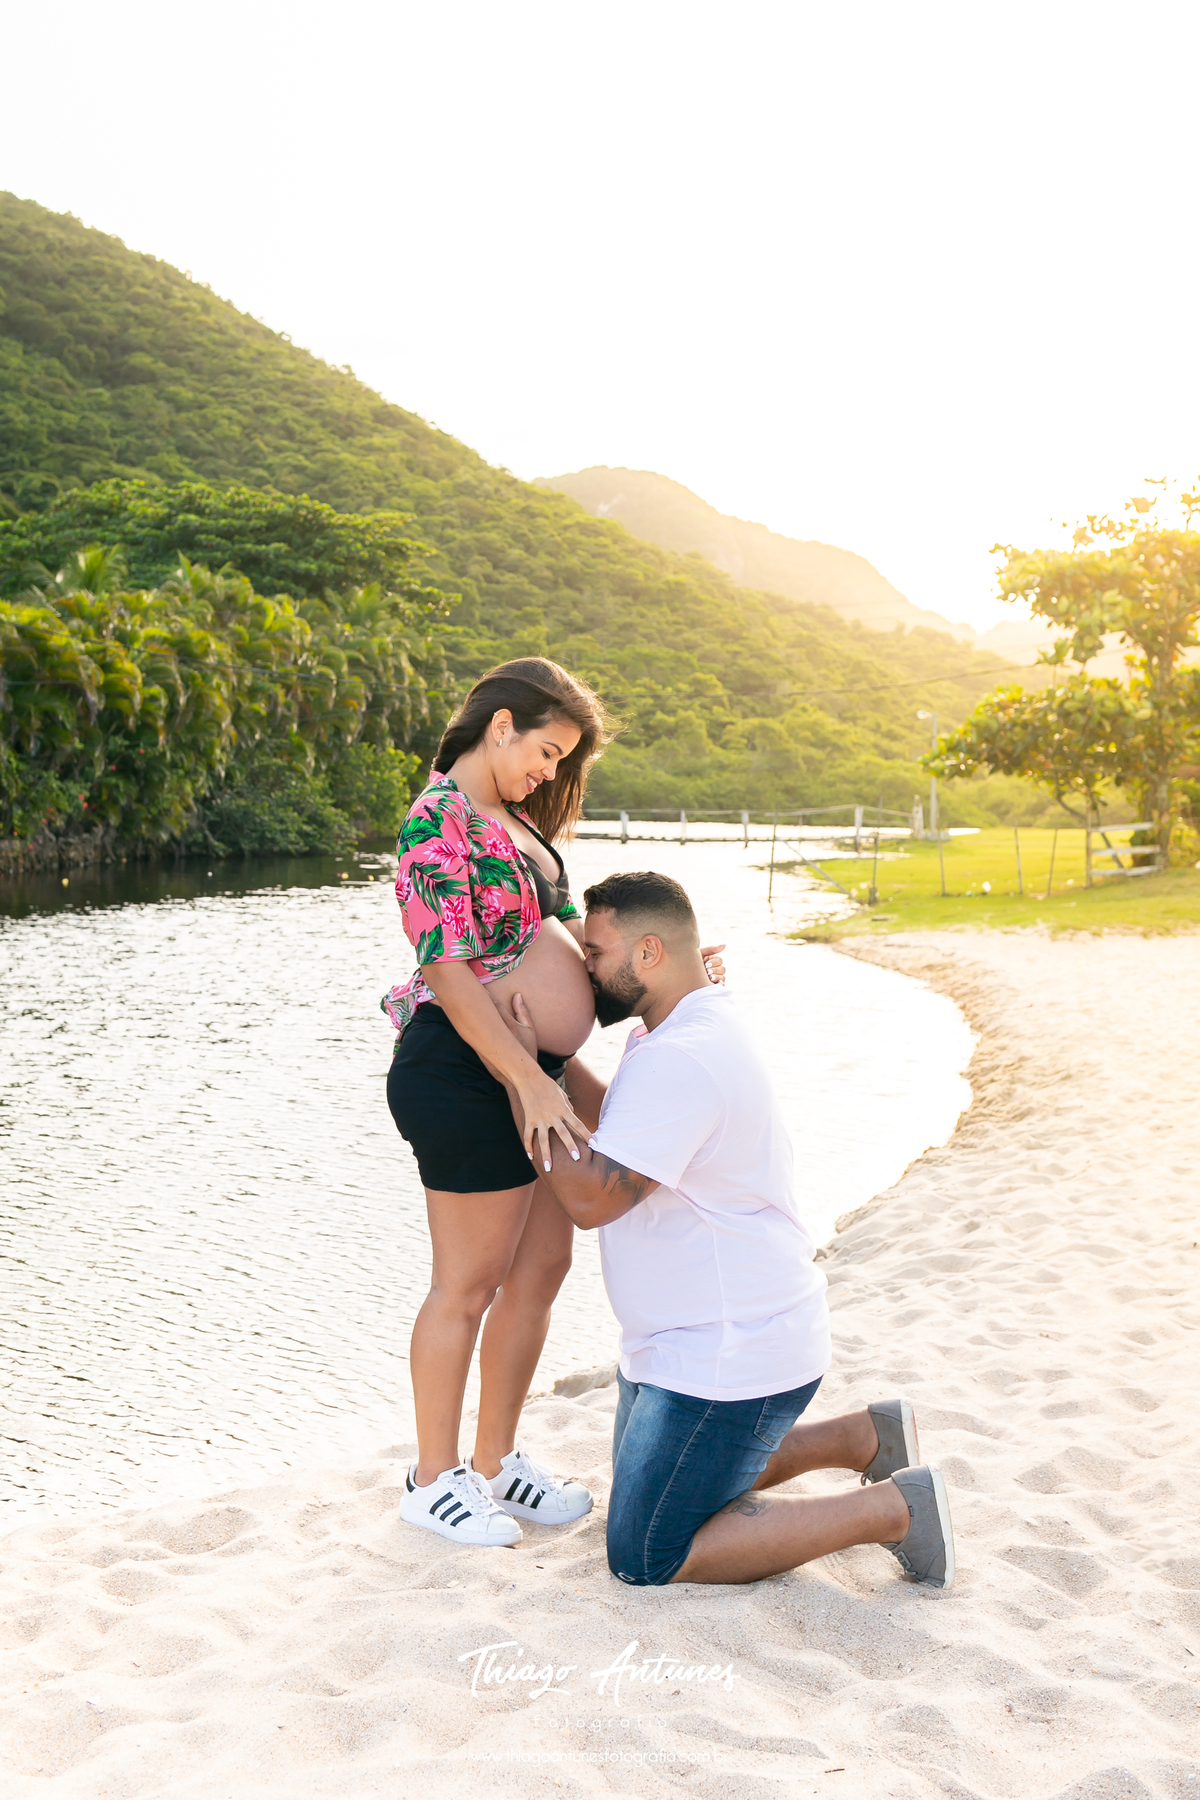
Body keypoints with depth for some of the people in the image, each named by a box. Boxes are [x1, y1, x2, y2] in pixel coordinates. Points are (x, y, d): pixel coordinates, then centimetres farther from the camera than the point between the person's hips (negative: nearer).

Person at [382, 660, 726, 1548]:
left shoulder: (513, 822, 16)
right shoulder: (438, 823, -15)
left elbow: (565, 930, 18)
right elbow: (450, 973, -21)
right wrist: (532, 1084, -25)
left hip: (529, 1074, 10)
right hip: (465, 1076, -10)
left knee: (541, 1268, 15)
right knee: (470, 1282, 2)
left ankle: (496, 1459, 30)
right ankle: (433, 1479, 20)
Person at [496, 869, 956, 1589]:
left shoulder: (677, 1061, -28)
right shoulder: (702, 1024, 6)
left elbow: (590, 1196, -28)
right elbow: (615, 1123, 18)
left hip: (728, 1357, -11)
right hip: (708, 1335, 11)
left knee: (646, 1559, -2)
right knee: (693, 1473, 28)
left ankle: (893, 1509, -1)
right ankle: (864, 1435, 23)